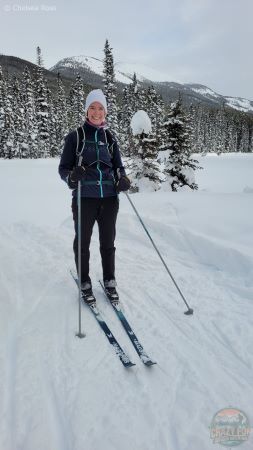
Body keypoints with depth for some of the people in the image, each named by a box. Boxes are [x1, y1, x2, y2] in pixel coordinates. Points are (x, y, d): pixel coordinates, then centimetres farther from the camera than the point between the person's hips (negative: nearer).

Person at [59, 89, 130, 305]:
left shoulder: (110, 138, 10)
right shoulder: (75, 136, 1)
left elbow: (118, 166, 14)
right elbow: (63, 167, 1)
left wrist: (122, 178, -9)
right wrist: (71, 177, -22)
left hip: (109, 198, 3)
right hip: (84, 198, -2)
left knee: (108, 242, 12)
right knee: (83, 242, 8)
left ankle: (110, 282, 28)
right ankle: (85, 283, 26)